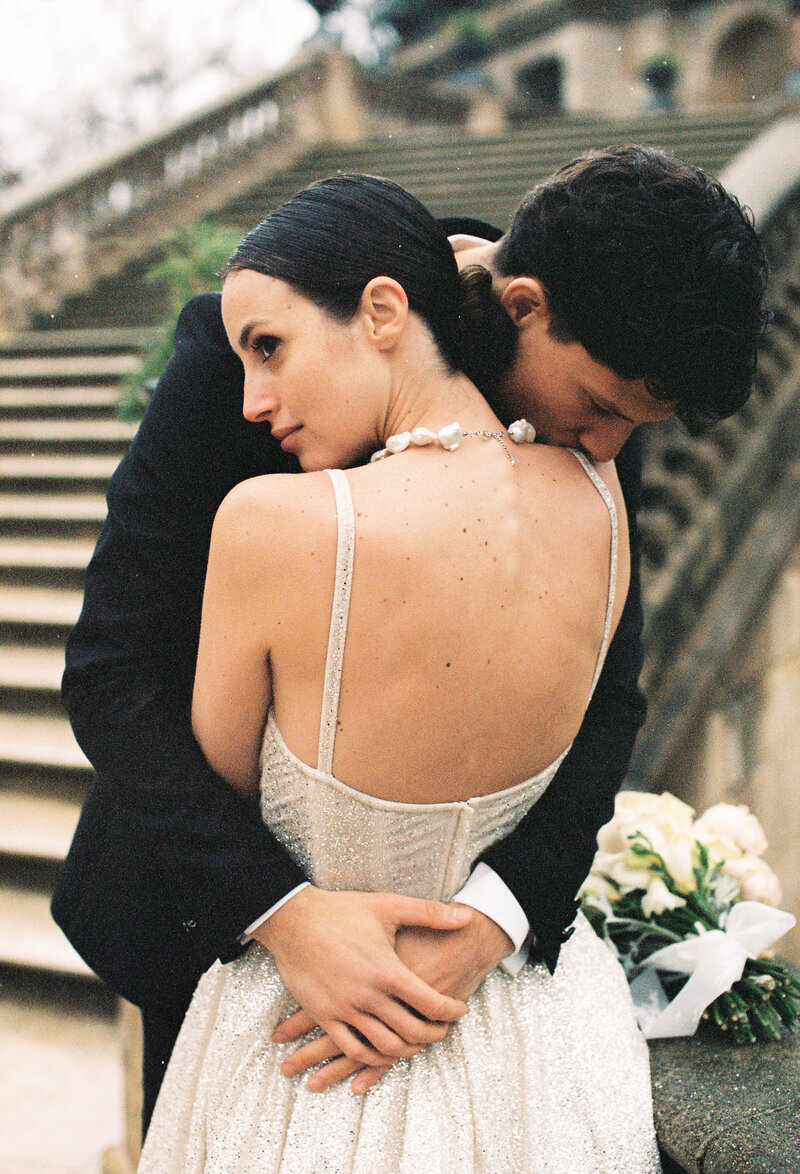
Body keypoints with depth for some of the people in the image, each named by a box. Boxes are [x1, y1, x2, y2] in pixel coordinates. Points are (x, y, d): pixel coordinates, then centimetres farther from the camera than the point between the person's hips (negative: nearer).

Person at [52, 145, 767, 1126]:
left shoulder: (596, 405, -16)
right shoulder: (244, 345, -29)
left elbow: (603, 692, -14)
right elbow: (112, 674, -27)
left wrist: (492, 919, -30)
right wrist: (289, 912, -38)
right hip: (217, 867, -3)